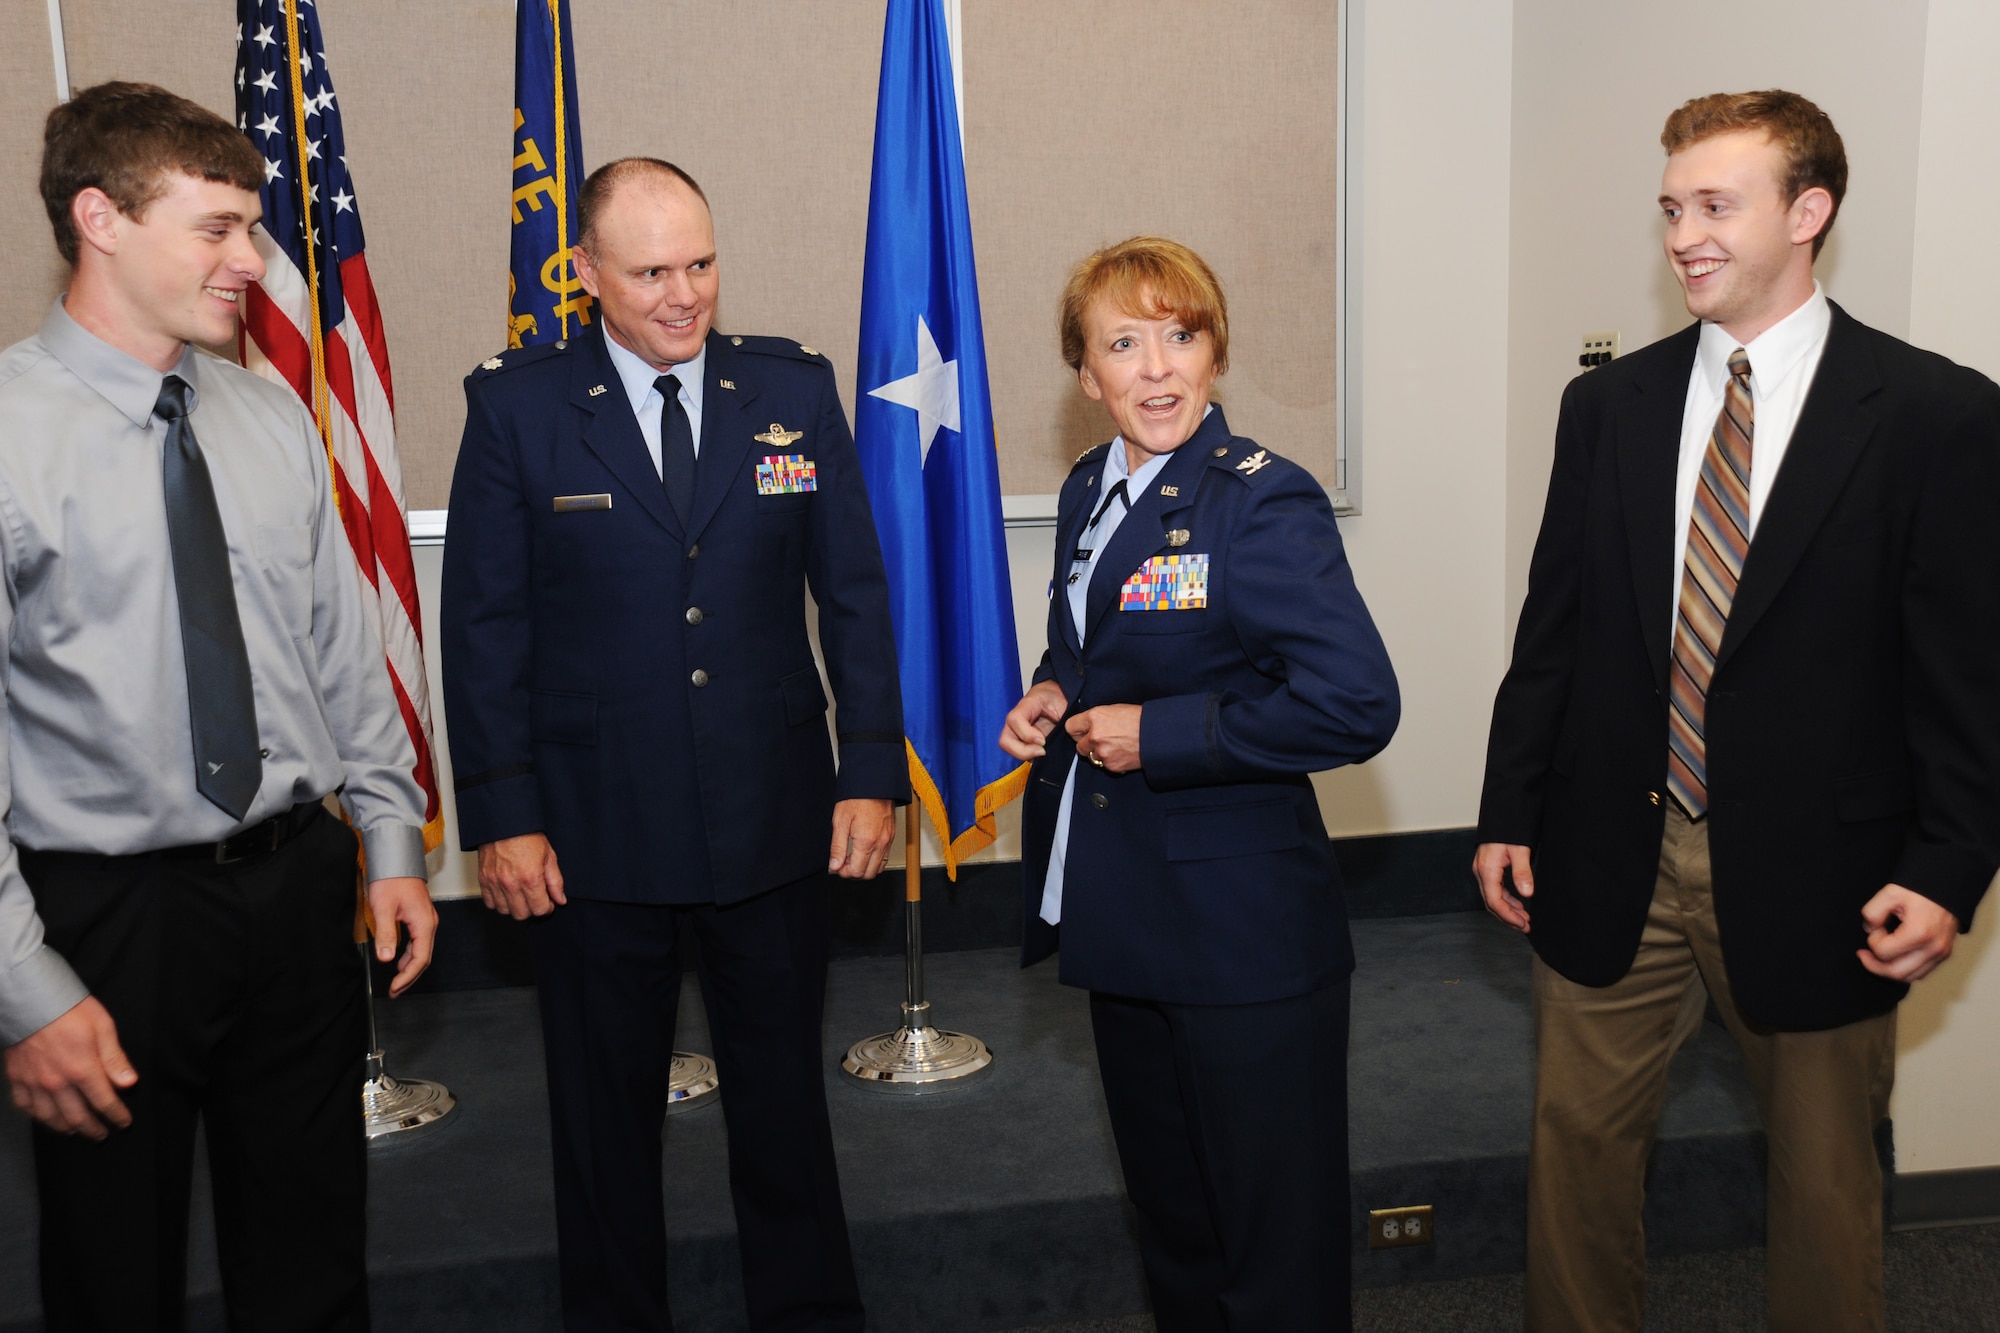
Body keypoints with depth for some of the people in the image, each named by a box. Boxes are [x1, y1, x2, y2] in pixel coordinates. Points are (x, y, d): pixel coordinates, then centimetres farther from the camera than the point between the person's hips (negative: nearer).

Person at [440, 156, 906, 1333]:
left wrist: (874, 774, -2)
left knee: (785, 1093, 17)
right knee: (606, 1113, 16)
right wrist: (502, 815, -7)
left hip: (776, 824, 2)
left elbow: (857, 594, 3)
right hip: (593, 835, -1)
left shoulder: (795, 388, 1)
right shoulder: (516, 407, -4)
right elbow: (482, 626, -3)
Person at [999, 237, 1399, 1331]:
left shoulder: (1264, 503, -17)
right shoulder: (1089, 491, 8)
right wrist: (1049, 698, 1)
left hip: (1245, 936, -8)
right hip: (1123, 913, 8)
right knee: (1165, 1210, 24)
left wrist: (1160, 734, -21)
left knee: (1275, 1240, 7)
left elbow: (1356, 704, -25)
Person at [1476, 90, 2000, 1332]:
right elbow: (1554, 628, 6)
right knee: (1580, 1138, 13)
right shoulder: (1608, 404, 5)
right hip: (1615, 860, 3)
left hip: (1814, 879, -3)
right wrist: (1510, 811, 4)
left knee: (1827, 1173, 15)